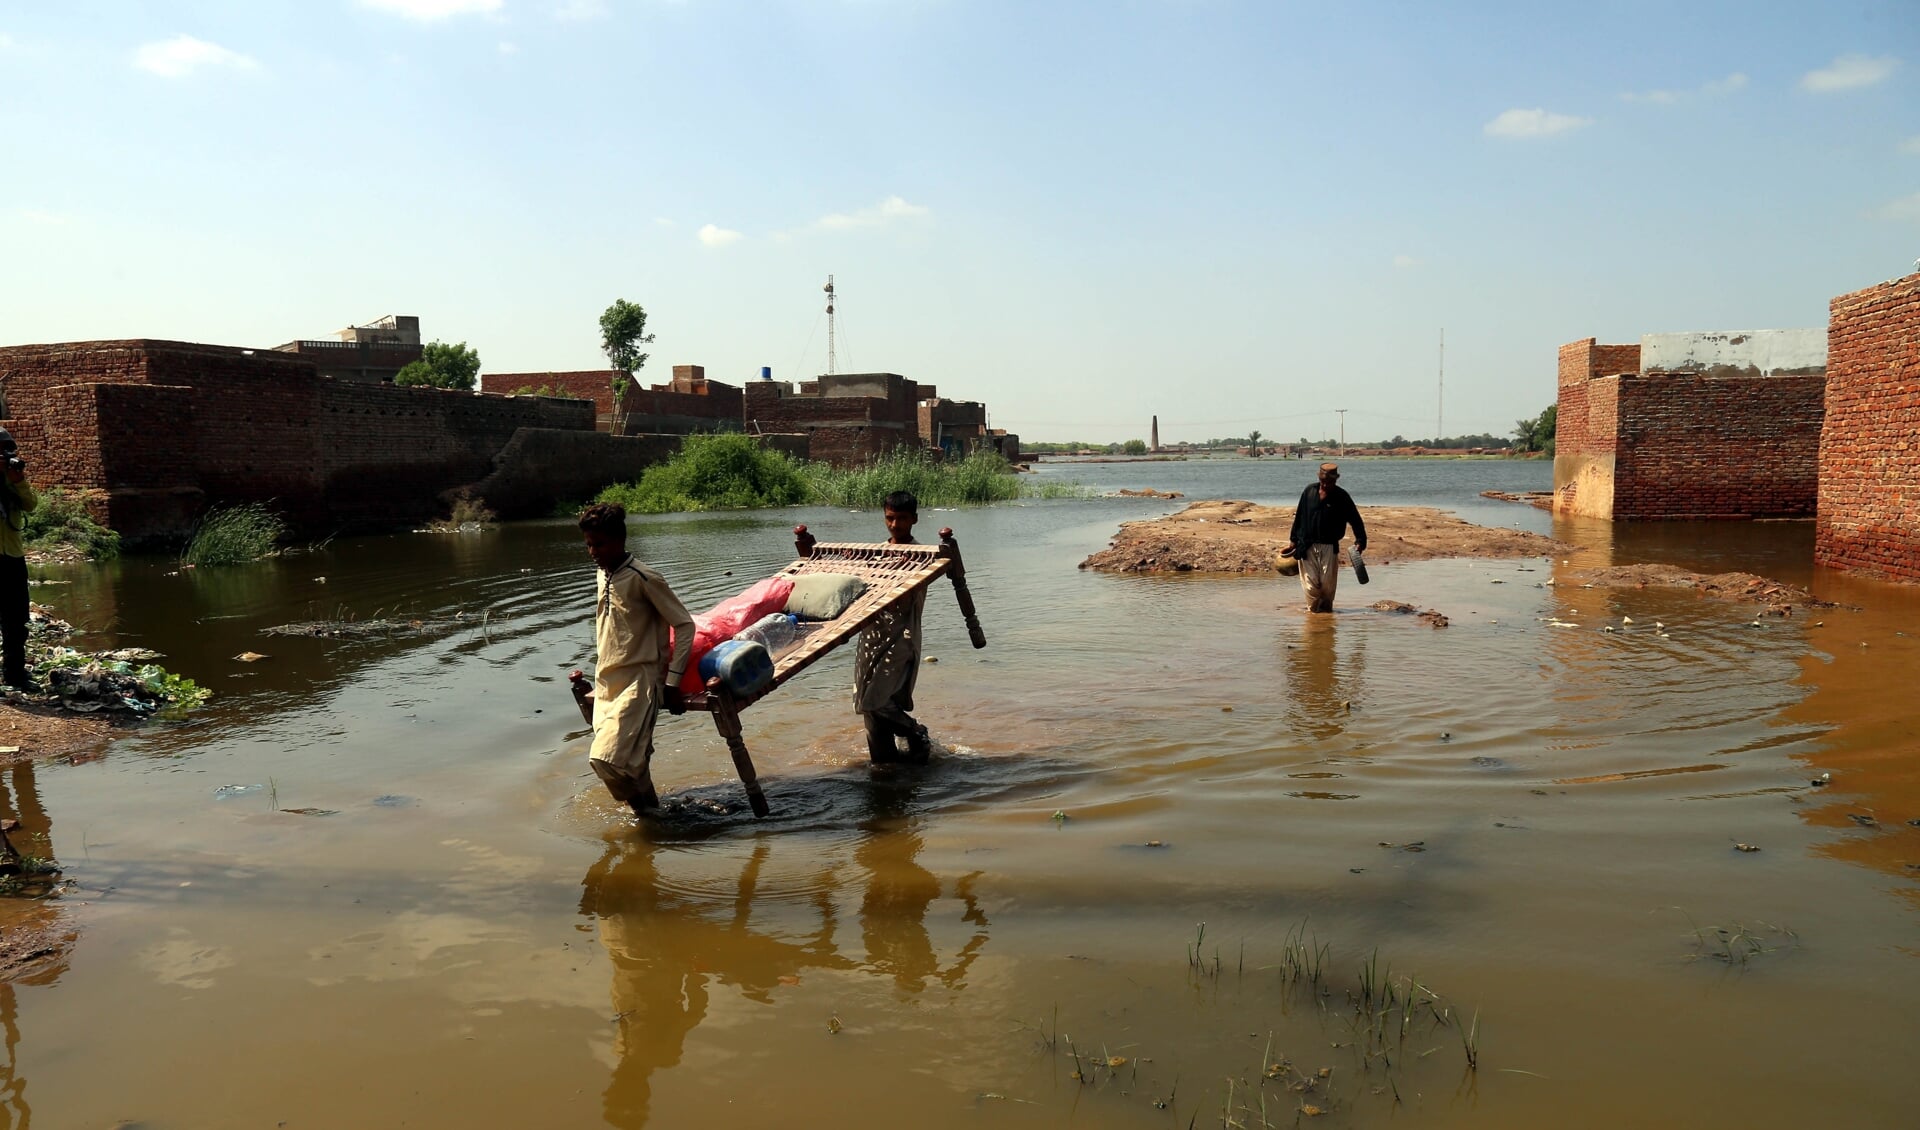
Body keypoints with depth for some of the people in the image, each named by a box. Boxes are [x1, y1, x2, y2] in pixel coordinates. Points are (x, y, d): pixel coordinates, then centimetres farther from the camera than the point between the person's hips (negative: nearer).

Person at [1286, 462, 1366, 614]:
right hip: (1307, 546, 1)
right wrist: (1294, 540, 12)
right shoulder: (1309, 492, 3)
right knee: (1310, 582, -1)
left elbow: (1355, 520, -1)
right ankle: (1313, 609, 13)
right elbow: (1299, 517, 11)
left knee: (1328, 583, 0)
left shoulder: (1342, 497, -3)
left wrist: (1360, 540, -14)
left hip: (1329, 546, -1)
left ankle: (1326, 609, 17)